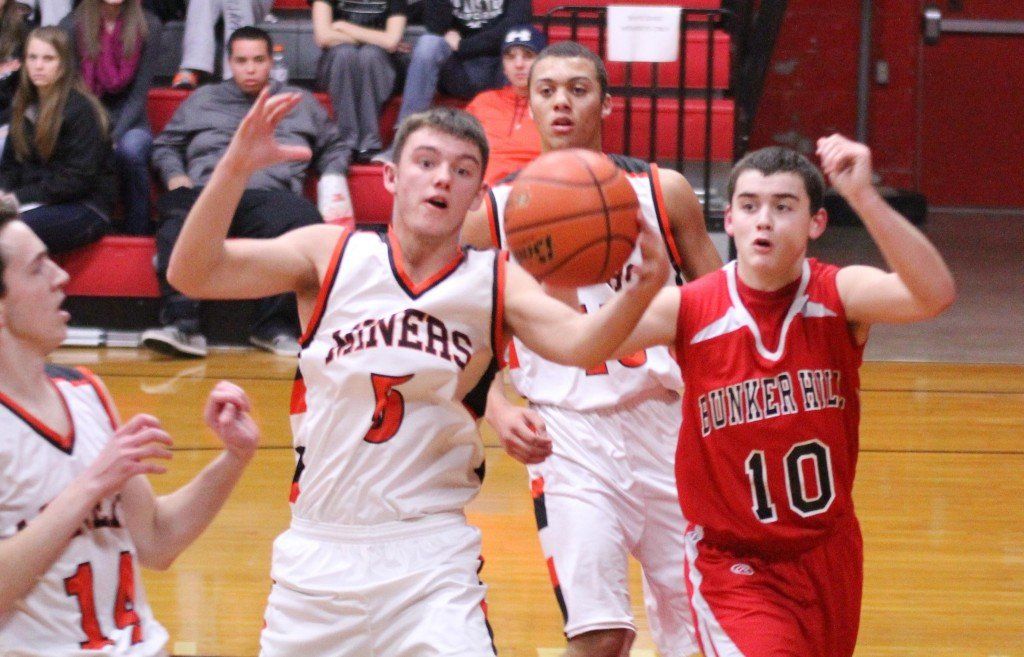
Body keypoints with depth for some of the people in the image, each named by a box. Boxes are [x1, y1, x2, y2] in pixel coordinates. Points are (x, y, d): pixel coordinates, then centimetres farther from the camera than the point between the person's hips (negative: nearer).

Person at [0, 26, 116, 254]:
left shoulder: (80, 109, -9)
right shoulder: (24, 107, 14)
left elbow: (78, 179, -14)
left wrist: (20, 196, -16)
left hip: (85, 208, -7)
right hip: (36, 204, 7)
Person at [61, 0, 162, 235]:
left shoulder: (148, 26, -2)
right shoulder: (71, 26, 0)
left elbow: (139, 93, -4)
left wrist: (114, 136, -18)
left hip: (128, 124, 0)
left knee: (130, 150, -36)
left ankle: (137, 231, -22)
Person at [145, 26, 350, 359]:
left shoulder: (301, 103, 30)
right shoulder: (203, 99, 30)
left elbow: (334, 148, 32)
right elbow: (165, 145, 27)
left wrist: (331, 181, 12)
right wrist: (176, 178, 6)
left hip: (270, 192, 0)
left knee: (307, 222, -39)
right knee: (177, 216, -40)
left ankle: (275, 325, -28)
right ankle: (183, 325, -44)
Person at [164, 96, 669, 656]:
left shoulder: (495, 283, -1)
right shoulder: (331, 255, -1)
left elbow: (579, 344, -19)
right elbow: (192, 274, -9)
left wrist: (639, 293, -40)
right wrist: (235, 169, -24)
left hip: (429, 555, -1)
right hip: (319, 545, 1)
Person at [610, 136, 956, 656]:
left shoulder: (839, 296, -12)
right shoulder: (688, 310, -13)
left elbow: (935, 295, -32)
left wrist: (864, 198, -44)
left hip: (829, 556, 3)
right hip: (732, 566, -3)